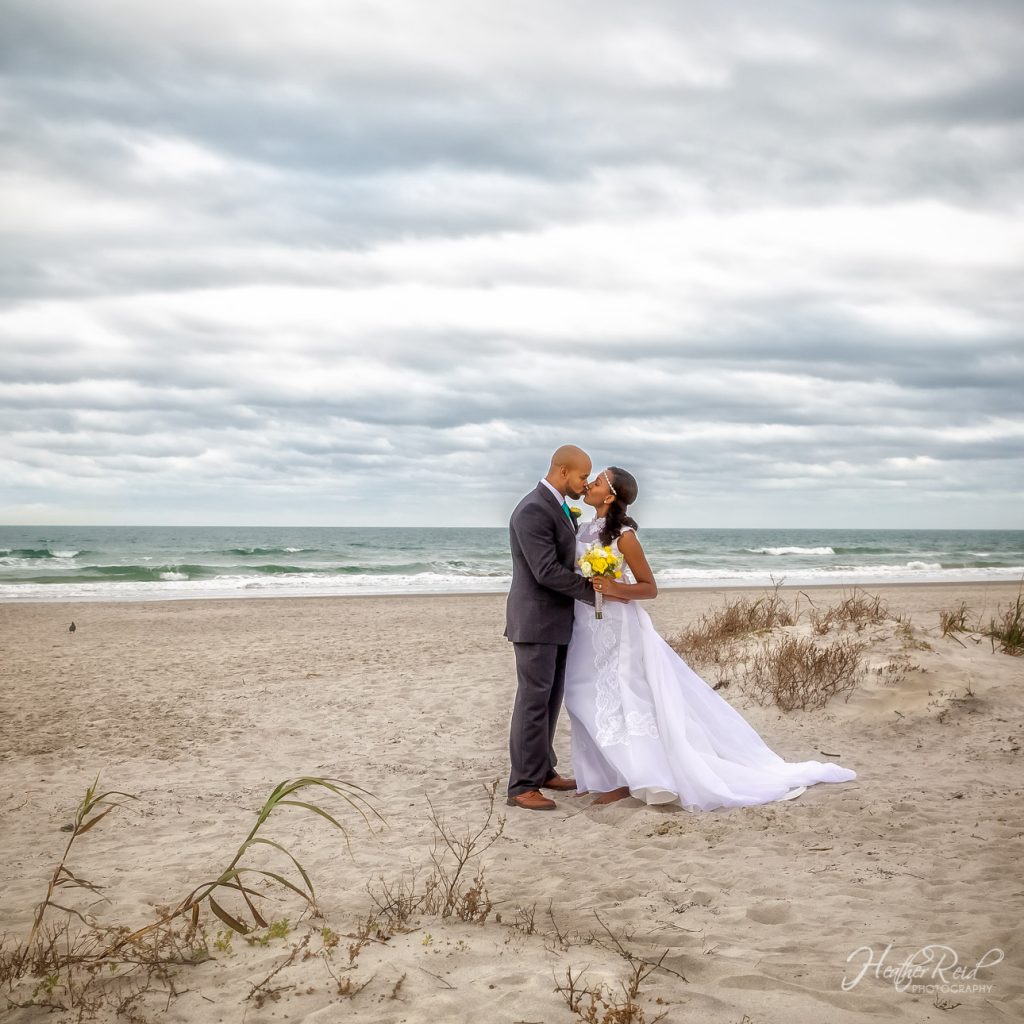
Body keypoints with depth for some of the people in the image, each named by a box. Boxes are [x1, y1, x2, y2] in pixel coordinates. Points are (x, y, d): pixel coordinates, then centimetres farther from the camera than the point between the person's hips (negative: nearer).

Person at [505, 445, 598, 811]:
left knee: (550, 699, 14)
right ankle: (522, 786, -1)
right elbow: (547, 571, -24)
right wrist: (593, 594, -15)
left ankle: (542, 770, 24)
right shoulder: (532, 511, -19)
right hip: (535, 620, -9)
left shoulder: (559, 507, 12)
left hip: (557, 620, 9)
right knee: (533, 700, -6)